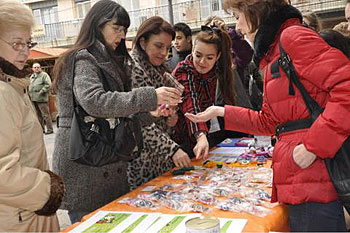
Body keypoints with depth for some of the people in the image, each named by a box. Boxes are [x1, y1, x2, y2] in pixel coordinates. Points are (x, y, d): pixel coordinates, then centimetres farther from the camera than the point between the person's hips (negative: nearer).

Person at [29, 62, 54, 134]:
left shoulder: (44, 75, -4)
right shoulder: (32, 76, 21)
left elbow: (48, 85, -13)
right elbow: (30, 86, 30)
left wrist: (42, 91, -17)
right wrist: (30, 93, 15)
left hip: (41, 98, -8)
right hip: (33, 99, 8)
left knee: (46, 114, -8)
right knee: (38, 115, 13)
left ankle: (50, 129, -4)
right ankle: (41, 129, 21)